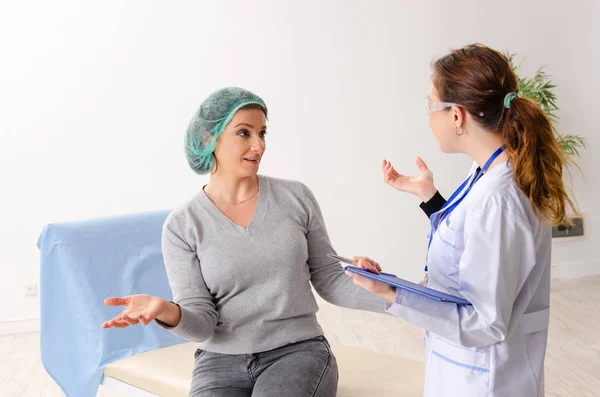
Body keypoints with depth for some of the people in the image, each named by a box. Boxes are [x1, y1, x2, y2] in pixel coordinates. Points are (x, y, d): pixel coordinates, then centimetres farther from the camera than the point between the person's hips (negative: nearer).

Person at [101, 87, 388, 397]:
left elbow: (329, 280, 7)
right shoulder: (181, 226, -2)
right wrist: (167, 312, -29)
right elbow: (202, 322, -6)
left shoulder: (296, 197, 2)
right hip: (221, 361, 0)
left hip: (297, 352, 1)